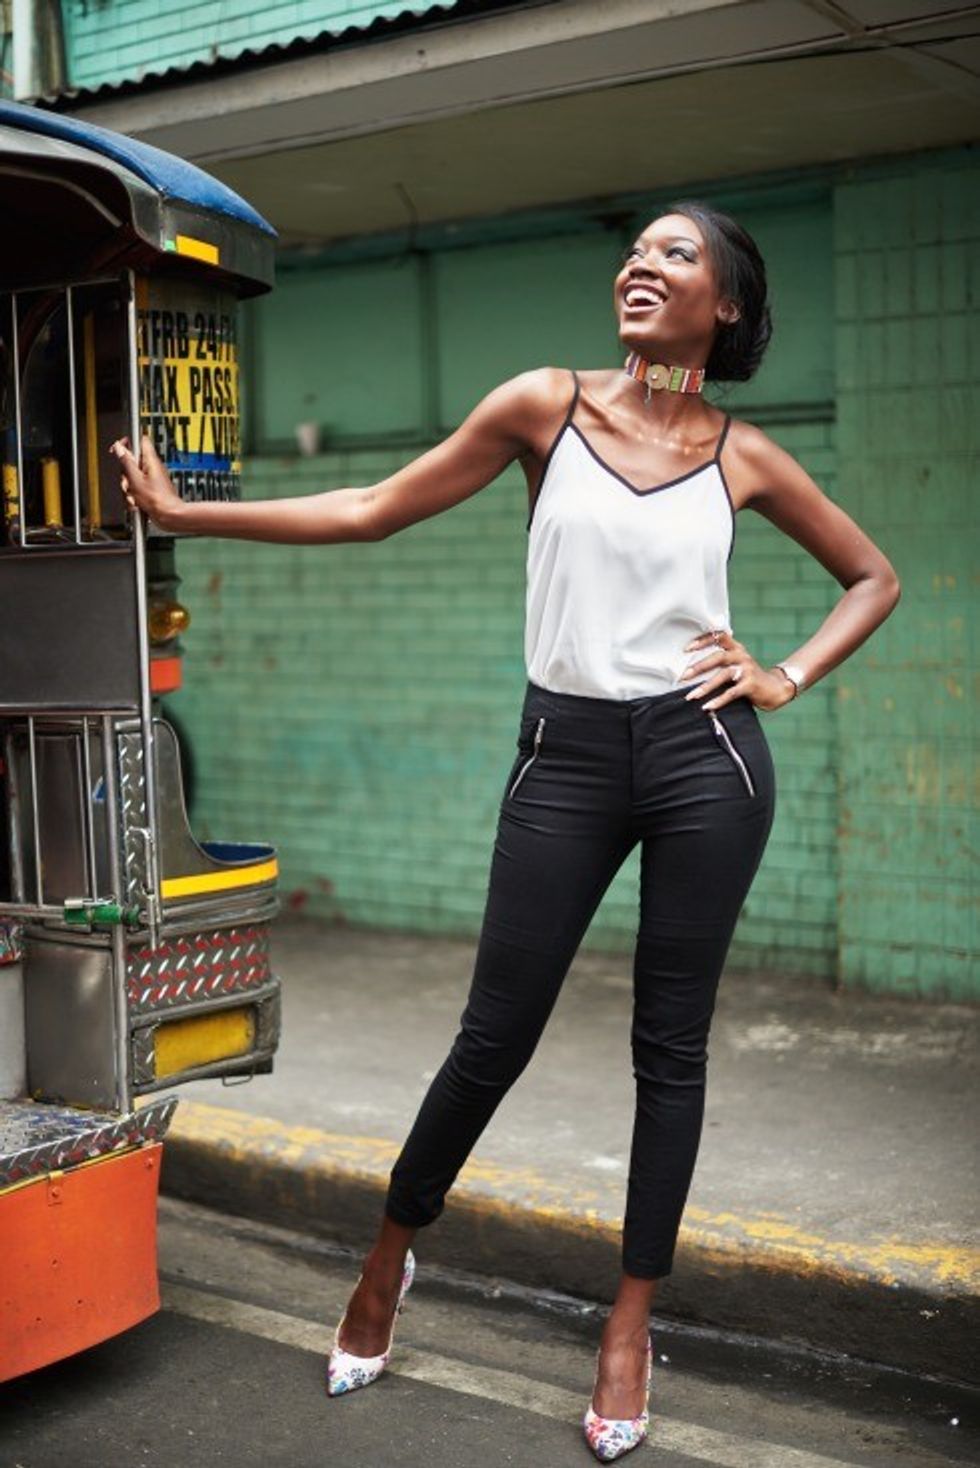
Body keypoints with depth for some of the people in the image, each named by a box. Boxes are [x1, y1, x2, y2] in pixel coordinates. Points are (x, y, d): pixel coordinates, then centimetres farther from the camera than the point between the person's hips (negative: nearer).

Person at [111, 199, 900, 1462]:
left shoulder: (742, 456, 6)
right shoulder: (546, 408, 3)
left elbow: (873, 576, 17)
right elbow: (376, 511, 3)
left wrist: (787, 678, 3)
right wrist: (186, 513, 0)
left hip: (701, 756, 1)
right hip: (563, 756, 0)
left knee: (670, 1048, 7)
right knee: (493, 1038, 4)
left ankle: (632, 1321, 22)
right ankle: (390, 1255, 29)